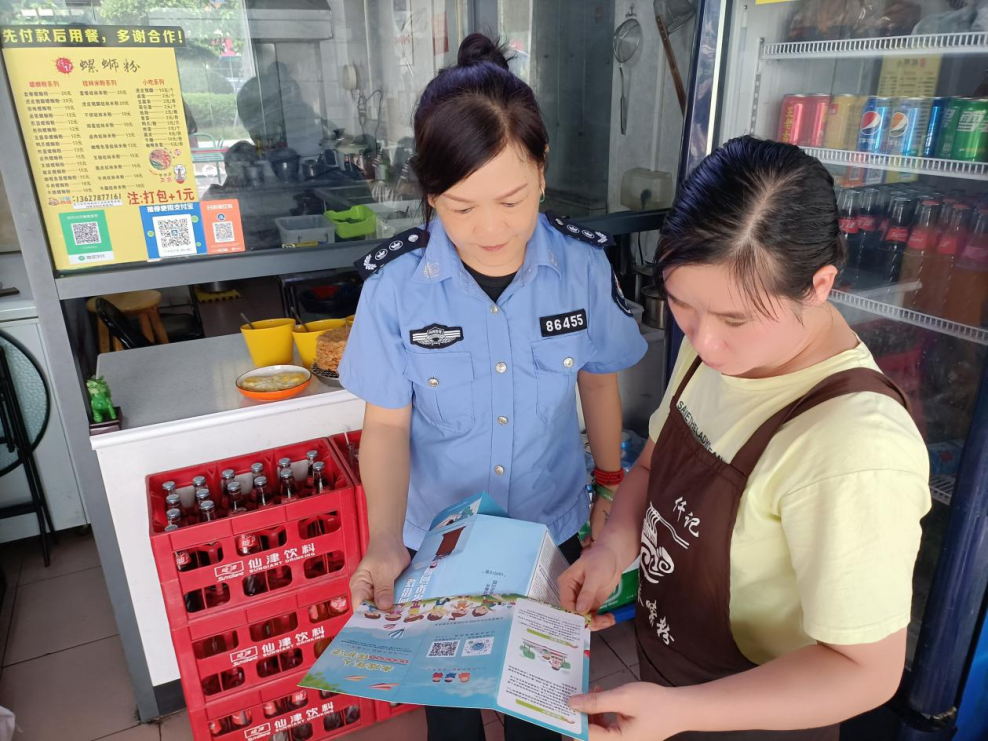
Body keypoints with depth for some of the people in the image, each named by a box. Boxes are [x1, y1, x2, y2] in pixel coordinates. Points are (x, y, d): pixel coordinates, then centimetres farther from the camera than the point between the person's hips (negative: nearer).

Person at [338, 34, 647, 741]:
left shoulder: (583, 263, -17)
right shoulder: (395, 282, -21)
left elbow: (598, 381, -1)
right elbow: (387, 425, -13)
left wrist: (613, 488, 6)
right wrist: (385, 540, -25)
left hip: (551, 524, 1)